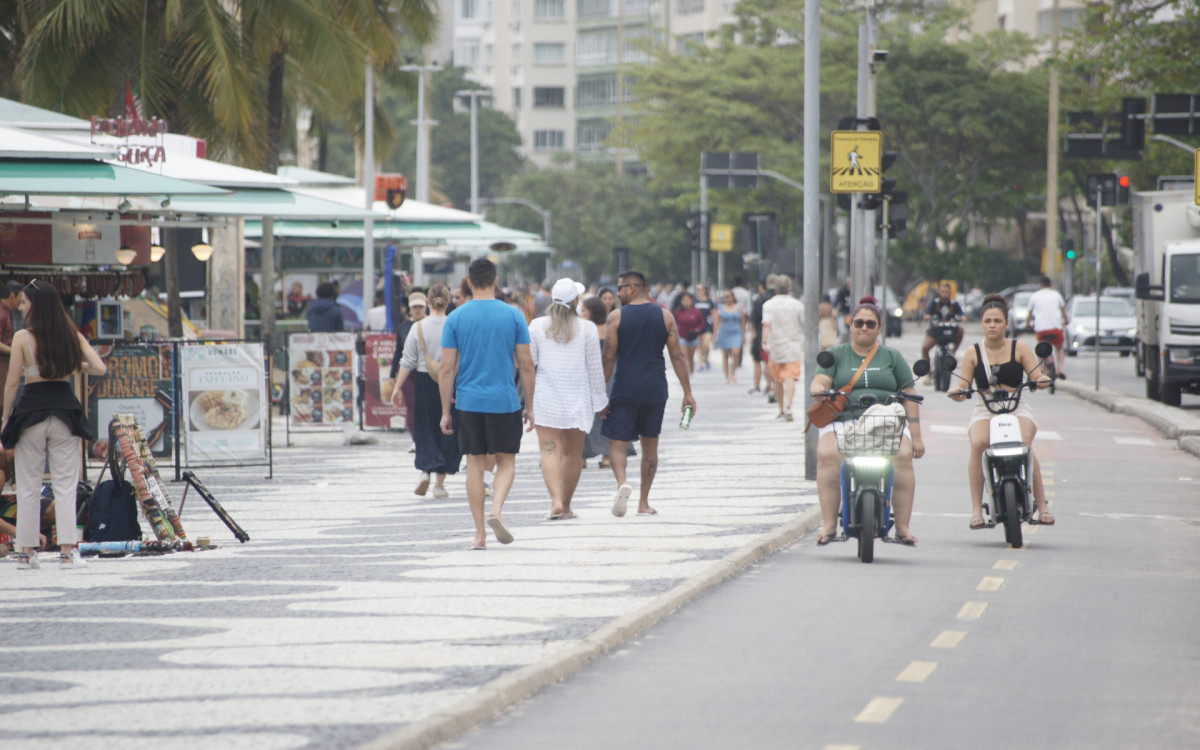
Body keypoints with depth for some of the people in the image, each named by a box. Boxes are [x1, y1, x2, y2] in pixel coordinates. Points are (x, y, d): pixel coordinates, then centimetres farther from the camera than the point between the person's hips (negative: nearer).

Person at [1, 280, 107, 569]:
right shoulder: (72, 335, 1)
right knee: (65, 485, 5)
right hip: (64, 407, 2)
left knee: (28, 486, 7)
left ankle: (27, 551, 9)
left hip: (31, 412, -2)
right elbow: (99, 369, -3)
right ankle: (67, 551, -1)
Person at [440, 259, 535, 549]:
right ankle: (497, 509, -15)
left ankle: (480, 533, 6)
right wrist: (530, 406, 8)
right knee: (506, 461, 11)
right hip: (505, 402, -1)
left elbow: (447, 369, -2)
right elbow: (526, 365, -1)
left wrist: (445, 411, 5)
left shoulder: (455, 318, 0)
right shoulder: (513, 316, -1)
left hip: (469, 402, 1)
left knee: (475, 464, 8)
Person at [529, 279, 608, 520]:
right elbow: (595, 368, 0)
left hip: (546, 398, -1)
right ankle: (566, 506, 16)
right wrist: (600, 400, 9)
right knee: (573, 453, 10)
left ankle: (556, 500, -23)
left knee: (550, 451, -5)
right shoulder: (587, 329, -3)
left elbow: (528, 362, 2)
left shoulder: (537, 326, -2)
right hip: (578, 398, 1)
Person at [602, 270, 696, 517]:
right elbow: (677, 356, 2)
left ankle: (622, 482, -25)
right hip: (655, 390, 3)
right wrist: (687, 392, 6)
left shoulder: (617, 317, -5)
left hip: (625, 390, -3)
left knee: (617, 442, 3)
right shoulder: (665, 316, 3)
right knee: (650, 444, 13)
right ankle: (644, 503, 15)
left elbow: (608, 358, -6)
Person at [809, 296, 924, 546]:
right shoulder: (836, 355, 17)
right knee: (827, 455, -31)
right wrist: (819, 389, -24)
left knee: (902, 457, -30)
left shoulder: (892, 357, 18)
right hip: (842, 422, 0)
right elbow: (818, 382, 2)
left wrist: (916, 436, 4)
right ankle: (828, 524, -28)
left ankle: (903, 526, -25)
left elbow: (909, 397, 14)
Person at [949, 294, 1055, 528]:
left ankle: (1042, 506, -25)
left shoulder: (1019, 348, 7)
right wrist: (957, 393, -20)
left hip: (1018, 409, -1)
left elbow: (1037, 377, 2)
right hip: (984, 411, 1)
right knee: (978, 443, -32)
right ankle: (976, 508, -28)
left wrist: (1042, 380, -21)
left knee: (1023, 443, -32)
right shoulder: (973, 353, 8)